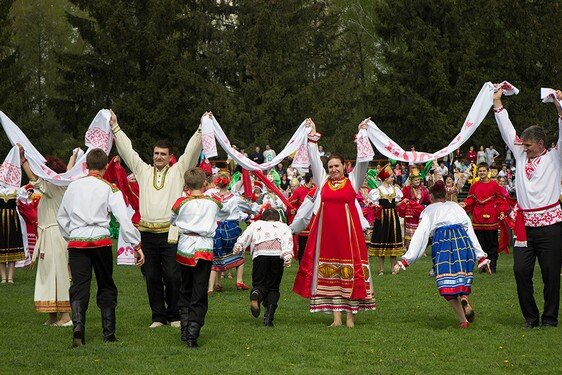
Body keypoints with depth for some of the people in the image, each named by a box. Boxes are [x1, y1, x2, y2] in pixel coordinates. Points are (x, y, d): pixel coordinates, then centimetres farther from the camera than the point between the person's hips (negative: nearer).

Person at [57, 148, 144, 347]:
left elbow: (61, 217, 18)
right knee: (106, 286, 12)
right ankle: (108, 333, 12)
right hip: (100, 240, -2)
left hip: (76, 240, 2)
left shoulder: (73, 186, 10)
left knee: (79, 287, 1)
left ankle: (78, 328, -19)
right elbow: (124, 219, -6)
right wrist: (137, 245, -1)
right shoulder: (110, 189, 0)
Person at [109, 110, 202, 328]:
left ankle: (174, 315, 8)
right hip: (148, 233, 2)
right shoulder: (143, 171, 15)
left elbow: (192, 151, 3)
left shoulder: (178, 171, 9)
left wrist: (202, 129, -5)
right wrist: (115, 127, 14)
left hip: (171, 232, -2)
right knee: (152, 277, 5)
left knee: (173, 277, -3)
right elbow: (126, 150, 15)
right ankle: (158, 316, 13)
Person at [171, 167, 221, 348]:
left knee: (185, 292, 18)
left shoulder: (181, 203, -4)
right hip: (204, 248, -1)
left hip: (185, 249, 1)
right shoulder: (214, 203, -1)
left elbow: (171, 220, 12)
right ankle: (193, 334, -13)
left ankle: (185, 331, 19)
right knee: (199, 295, -1)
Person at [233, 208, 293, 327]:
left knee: (260, 283, 3)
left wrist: (238, 246, -3)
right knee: (273, 287, 8)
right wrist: (288, 255, -6)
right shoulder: (283, 226, 31)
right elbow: (288, 239, 10)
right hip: (278, 252, 0)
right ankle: (268, 317, -10)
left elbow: (247, 234, 12)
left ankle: (256, 295, -34)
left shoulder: (256, 224, 33)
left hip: (260, 252, 0)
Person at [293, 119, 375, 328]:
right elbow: (314, 159, 12)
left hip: (347, 230, -2)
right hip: (326, 230, 2)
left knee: (350, 270, -2)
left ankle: (350, 316, 3)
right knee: (329, 272, 1)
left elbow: (363, 162, -1)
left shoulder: (353, 181, 5)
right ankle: (336, 316, 4)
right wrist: (312, 136, 10)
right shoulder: (323, 181, 11)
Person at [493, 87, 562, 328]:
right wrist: (497, 102, 19)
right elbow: (508, 132, 18)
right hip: (525, 225, 4)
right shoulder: (522, 157, 15)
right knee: (521, 271, -3)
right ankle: (530, 317, 7)